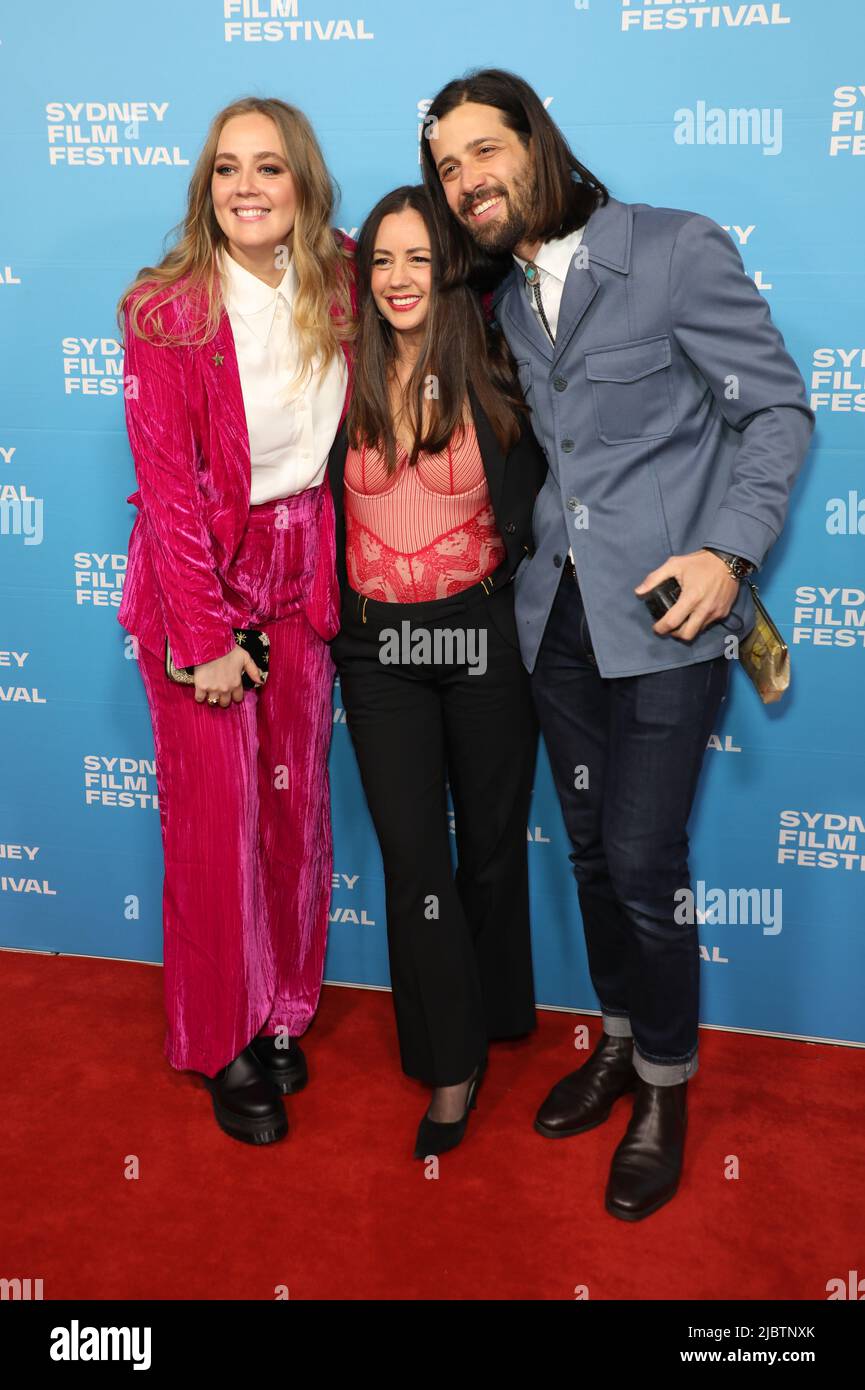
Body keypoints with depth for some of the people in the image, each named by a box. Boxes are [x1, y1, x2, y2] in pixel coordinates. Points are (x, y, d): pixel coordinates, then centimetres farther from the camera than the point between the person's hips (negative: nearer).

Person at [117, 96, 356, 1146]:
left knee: (297, 802, 9)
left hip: (301, 576, 4)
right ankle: (225, 1041, 22)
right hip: (197, 578, -3)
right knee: (215, 816, 2)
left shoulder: (339, 292, 1)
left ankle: (283, 1013, 30)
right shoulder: (165, 311, -11)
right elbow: (169, 484, -13)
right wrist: (204, 637, -14)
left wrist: (334, 572, -3)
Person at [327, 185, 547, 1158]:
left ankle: (493, 1016, 36)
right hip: (377, 647, 1)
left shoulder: (496, 380, -3)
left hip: (483, 636, -1)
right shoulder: (342, 382, 1)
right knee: (412, 856, 2)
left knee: (491, 841, 12)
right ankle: (452, 1063, 17)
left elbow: (533, 509, -1)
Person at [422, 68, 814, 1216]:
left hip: (664, 607, -6)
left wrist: (727, 551, -17)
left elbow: (778, 407, -6)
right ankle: (619, 1040, 33)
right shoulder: (507, 301, 13)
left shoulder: (679, 250, -5)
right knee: (592, 847, 13)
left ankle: (666, 1086, 17)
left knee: (642, 857, -4)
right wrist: (525, 546, 7)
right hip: (558, 613, 6)